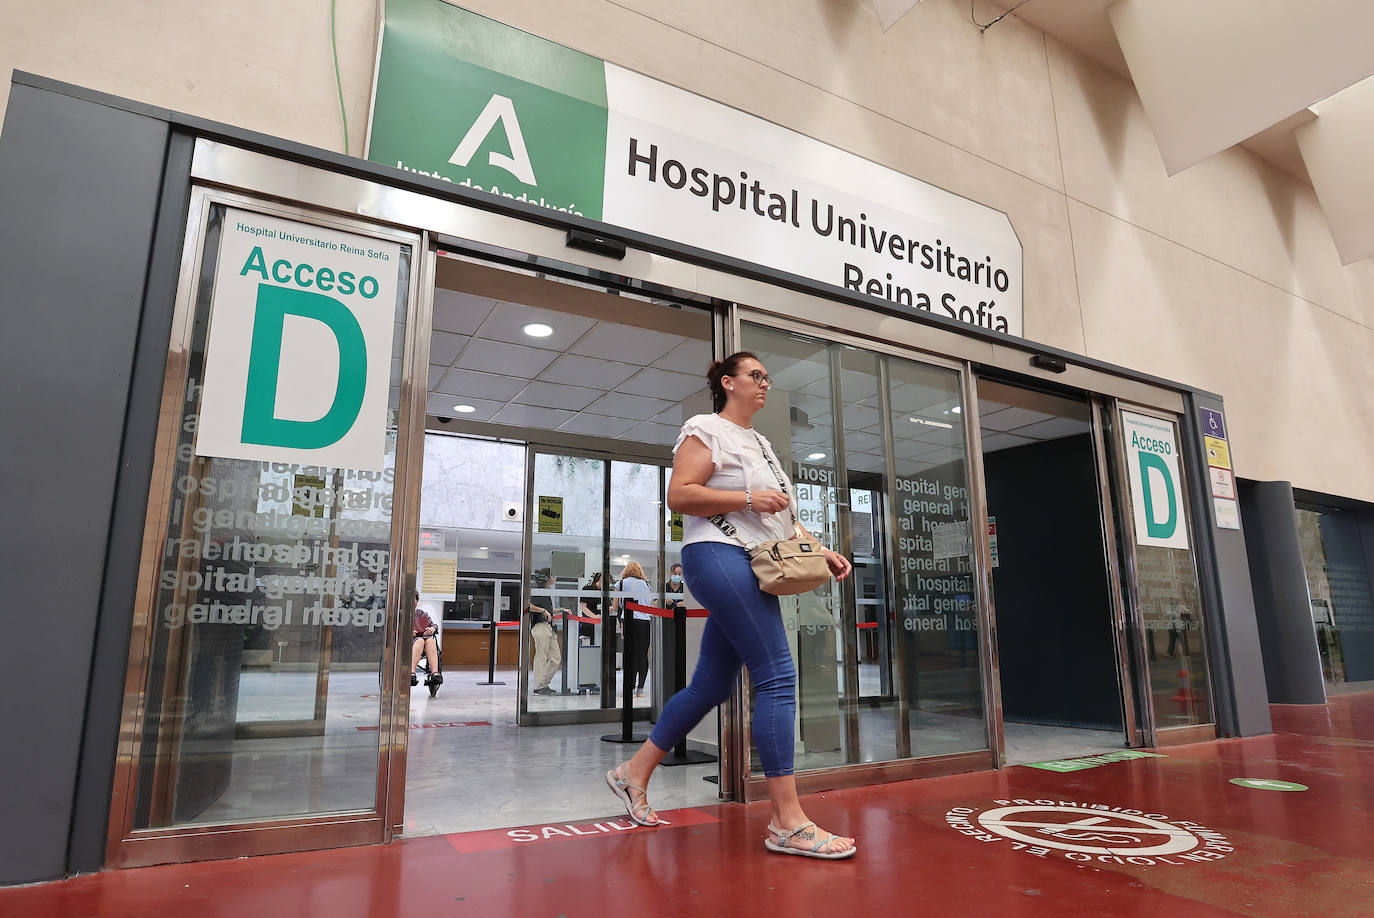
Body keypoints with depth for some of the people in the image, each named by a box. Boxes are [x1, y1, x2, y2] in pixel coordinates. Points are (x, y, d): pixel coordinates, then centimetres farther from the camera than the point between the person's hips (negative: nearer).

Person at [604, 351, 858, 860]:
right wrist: (749, 498, -15)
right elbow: (679, 495, -12)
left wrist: (820, 550, 15)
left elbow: (779, 518, 28)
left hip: (751, 569, 10)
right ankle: (787, 821, -9)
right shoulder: (706, 429, -1)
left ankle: (635, 772, 26)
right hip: (719, 556, -10)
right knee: (778, 676, -15)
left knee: (711, 685, 11)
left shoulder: (759, 443, 26)